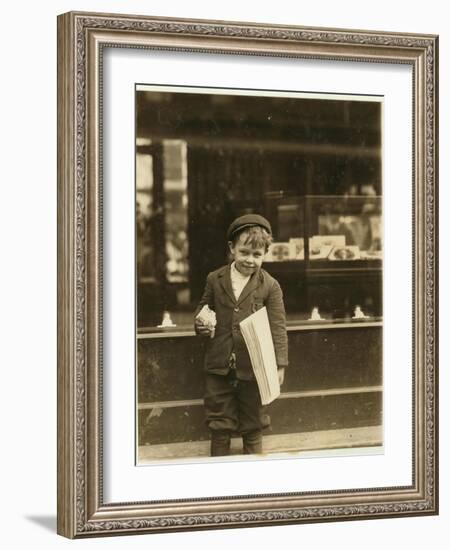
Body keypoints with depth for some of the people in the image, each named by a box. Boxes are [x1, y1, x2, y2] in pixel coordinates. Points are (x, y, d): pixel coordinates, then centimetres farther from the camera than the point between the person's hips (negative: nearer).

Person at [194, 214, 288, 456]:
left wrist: (279, 363, -11)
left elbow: (278, 326, -6)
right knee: (219, 422, 11)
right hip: (219, 365, 2)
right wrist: (200, 323, -7)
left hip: (253, 366, -2)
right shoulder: (215, 279, 0)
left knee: (252, 423, 13)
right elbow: (204, 307, 16)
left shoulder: (270, 286, -7)